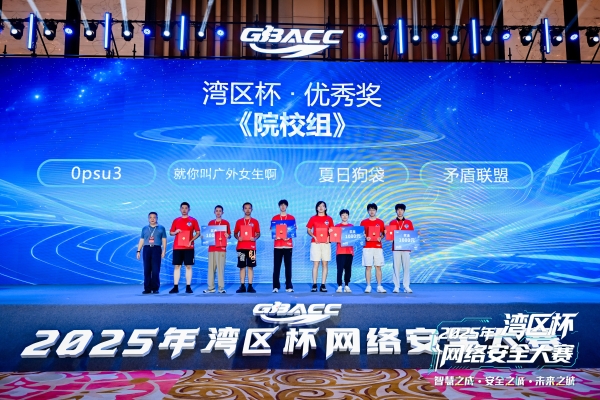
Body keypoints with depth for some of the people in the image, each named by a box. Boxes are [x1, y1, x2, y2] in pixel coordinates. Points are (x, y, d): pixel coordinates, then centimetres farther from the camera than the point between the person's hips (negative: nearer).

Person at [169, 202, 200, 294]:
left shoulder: (193, 220, 5)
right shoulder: (176, 220, 11)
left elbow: (198, 233, 3)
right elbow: (171, 233, 15)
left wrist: (191, 240, -11)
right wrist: (176, 232, -7)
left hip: (189, 247, -2)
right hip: (177, 247, 2)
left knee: (188, 266, -1)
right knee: (177, 266, 1)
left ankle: (188, 287, 2)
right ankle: (175, 287, 4)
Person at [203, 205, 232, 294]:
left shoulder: (226, 223, 6)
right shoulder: (210, 223, 14)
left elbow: (229, 236, 5)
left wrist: (228, 236, -16)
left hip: (221, 248, -3)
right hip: (211, 248, 3)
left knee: (221, 268, -6)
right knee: (211, 267, 2)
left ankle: (221, 287, -2)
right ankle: (210, 287, 5)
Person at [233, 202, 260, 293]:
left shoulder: (255, 222, 8)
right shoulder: (239, 221, 10)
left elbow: (258, 233, 8)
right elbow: (235, 233, 12)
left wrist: (255, 238, -12)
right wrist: (238, 238, -9)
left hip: (251, 247, -1)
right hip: (241, 247, 1)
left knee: (250, 266, -1)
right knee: (242, 267, 2)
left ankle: (250, 286, 2)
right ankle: (242, 286, 6)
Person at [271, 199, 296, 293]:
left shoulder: (291, 218, 8)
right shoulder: (274, 218, 9)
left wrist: (289, 236, -11)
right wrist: (275, 236, -11)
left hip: (288, 245, 0)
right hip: (277, 245, 0)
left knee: (288, 266, 1)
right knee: (276, 266, -2)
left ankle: (289, 286, 5)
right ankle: (275, 286, 0)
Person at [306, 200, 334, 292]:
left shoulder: (329, 219, 10)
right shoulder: (313, 218, 7)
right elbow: (308, 230, 8)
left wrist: (329, 237, -7)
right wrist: (313, 236, -9)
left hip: (326, 243, 1)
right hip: (315, 243, -1)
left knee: (325, 264, 0)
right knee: (315, 264, -3)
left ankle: (323, 285, 4)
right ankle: (314, 285, -1)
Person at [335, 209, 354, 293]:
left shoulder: (352, 226, 13)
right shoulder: (337, 226, 7)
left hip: (350, 251, 2)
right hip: (340, 251, -2)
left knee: (348, 269, 3)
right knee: (340, 269, -7)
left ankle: (346, 286, 10)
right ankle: (339, 286, -3)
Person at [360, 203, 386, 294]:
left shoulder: (380, 222, 9)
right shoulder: (364, 222, 6)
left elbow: (383, 234, 11)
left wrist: (380, 238, -9)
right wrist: (365, 238, -13)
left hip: (378, 247, 1)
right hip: (367, 247, -1)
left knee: (378, 267, 1)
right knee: (368, 267, -2)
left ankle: (379, 286, 5)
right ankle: (368, 286, 1)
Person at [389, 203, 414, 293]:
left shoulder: (409, 222, 10)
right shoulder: (392, 222, 8)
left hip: (406, 248, 1)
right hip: (396, 247, -1)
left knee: (406, 267, -1)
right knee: (396, 267, -2)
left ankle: (406, 286, 4)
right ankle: (396, 286, 3)